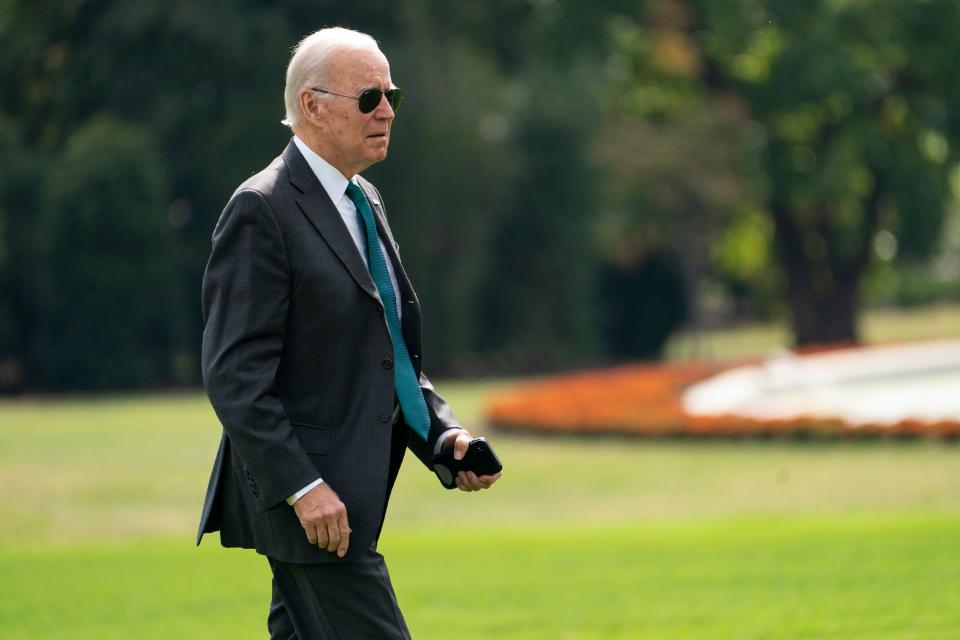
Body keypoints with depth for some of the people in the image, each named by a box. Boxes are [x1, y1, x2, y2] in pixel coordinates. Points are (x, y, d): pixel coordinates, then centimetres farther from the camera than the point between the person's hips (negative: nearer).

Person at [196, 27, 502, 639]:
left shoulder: (366, 203, 16)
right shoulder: (261, 210, -13)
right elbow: (235, 374, -18)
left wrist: (444, 433, 5)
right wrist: (301, 486, -23)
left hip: (345, 492, 9)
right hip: (306, 496, -9)